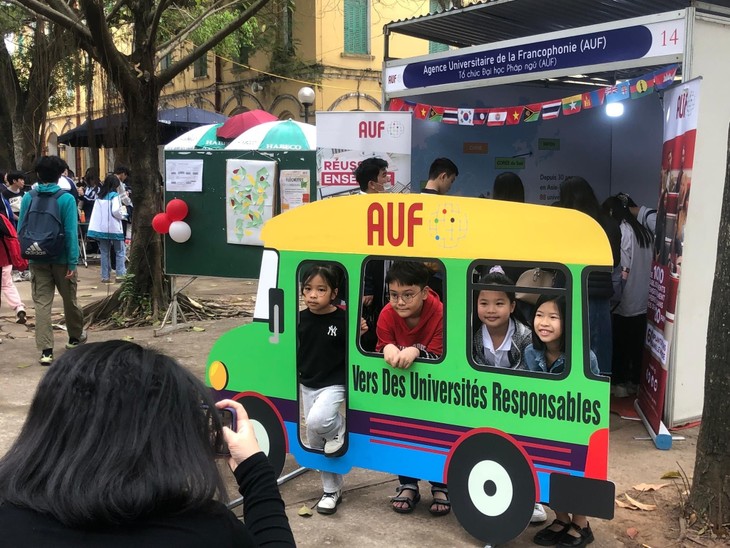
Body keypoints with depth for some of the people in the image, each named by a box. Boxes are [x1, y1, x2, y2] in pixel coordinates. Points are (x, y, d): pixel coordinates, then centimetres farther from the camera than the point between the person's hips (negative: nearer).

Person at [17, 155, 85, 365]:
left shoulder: (28, 198, -2)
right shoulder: (66, 199, -11)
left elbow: (21, 230, 4)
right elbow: (71, 232, -15)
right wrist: (73, 262, -12)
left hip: (37, 260, 2)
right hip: (61, 259, -2)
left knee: (42, 304, 3)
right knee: (69, 300, 17)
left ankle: (46, 350, -2)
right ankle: (75, 336, 37)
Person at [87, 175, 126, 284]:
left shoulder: (99, 197, 8)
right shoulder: (114, 195, -9)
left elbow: (95, 212, 5)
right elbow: (115, 210, -20)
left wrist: (92, 228, 7)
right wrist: (120, 217, -1)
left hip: (101, 228, 5)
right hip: (114, 228, -5)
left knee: (104, 253, 9)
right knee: (119, 252, 5)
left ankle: (105, 276, 9)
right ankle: (120, 275, -2)